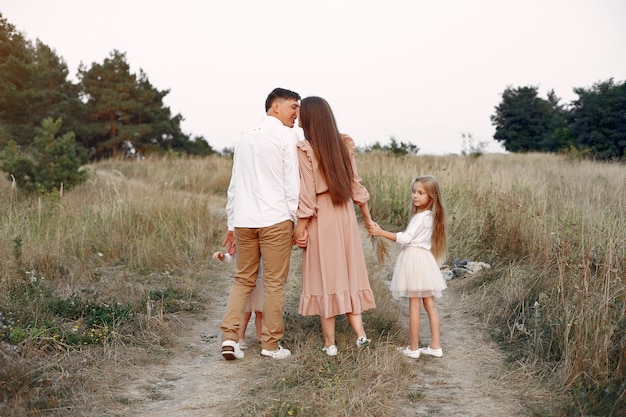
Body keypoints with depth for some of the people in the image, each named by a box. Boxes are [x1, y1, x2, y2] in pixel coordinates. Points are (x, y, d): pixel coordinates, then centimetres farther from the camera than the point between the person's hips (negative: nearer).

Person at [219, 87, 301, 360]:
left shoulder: (245, 139, 18)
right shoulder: (286, 135, -1)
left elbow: (234, 185, 17)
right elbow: (292, 182, -6)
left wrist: (231, 224, 19)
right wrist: (295, 219, 0)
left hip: (243, 221, 6)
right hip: (275, 219, -6)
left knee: (243, 279, 14)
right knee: (274, 283, 2)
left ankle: (229, 337, 3)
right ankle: (271, 345, 7)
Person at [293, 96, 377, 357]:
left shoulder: (304, 149, -12)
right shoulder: (344, 144, 4)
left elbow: (307, 195, -14)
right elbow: (355, 184, 6)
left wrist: (299, 228, -8)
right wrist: (368, 218, 13)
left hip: (320, 218, -5)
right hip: (345, 216, 5)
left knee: (324, 276, 4)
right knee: (348, 272, 13)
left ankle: (330, 342, 10)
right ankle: (359, 332, 3)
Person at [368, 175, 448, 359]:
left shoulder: (421, 217, -16)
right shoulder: (430, 215, 11)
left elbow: (406, 238, -21)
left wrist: (381, 232, -20)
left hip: (414, 259, -9)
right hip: (424, 259, 9)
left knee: (414, 306, -2)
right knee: (430, 304, 10)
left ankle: (414, 348, 5)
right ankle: (435, 346, 15)